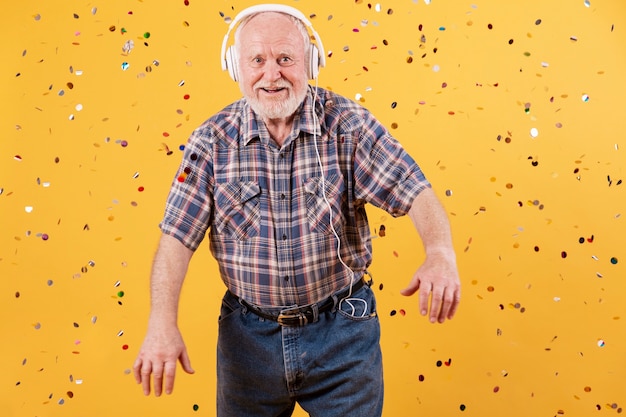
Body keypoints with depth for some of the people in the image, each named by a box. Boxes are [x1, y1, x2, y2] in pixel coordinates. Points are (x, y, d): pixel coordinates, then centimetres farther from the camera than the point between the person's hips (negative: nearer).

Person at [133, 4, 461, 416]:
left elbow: (416, 192, -14)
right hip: (249, 335, 2)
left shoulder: (348, 124, -9)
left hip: (342, 328, -1)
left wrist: (441, 252, -34)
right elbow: (178, 236, -9)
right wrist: (163, 323, -20)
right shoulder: (212, 141, -6)